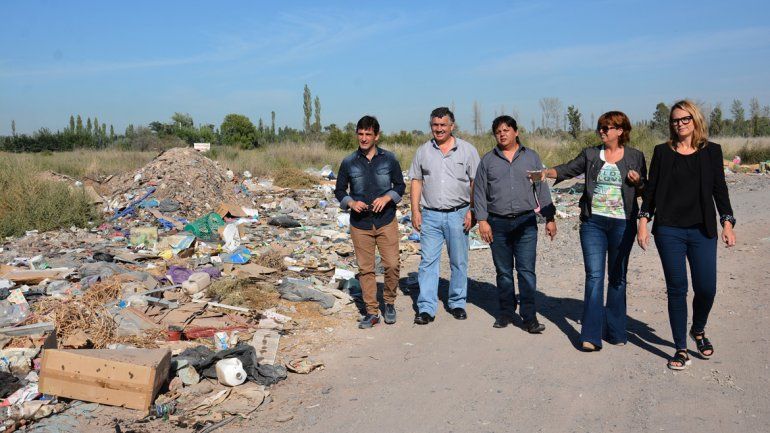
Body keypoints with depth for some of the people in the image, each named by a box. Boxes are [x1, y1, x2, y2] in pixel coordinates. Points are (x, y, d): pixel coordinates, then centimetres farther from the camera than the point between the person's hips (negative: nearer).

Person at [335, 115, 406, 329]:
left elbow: (400, 185, 8)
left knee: (392, 265, -5)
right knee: (365, 269, 4)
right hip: (360, 223, 1)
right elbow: (339, 191, 9)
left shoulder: (389, 159, 0)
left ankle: (389, 303, 20)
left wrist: (387, 198, -11)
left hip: (386, 221, 0)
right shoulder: (348, 162, 1)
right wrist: (351, 203, -11)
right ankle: (372, 311, 16)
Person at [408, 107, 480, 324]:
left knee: (459, 262, 8)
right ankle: (426, 308, 2)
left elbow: (476, 183, 2)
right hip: (430, 216, 1)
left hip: (458, 214, -1)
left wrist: (472, 211, -6)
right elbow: (416, 181, 9)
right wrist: (415, 210, 1)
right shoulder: (423, 151, 8)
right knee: (428, 261, -2)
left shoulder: (467, 150, 2)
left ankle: (457, 303, 22)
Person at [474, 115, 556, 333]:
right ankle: (506, 312, 20)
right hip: (498, 223, 1)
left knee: (526, 271, -5)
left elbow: (542, 189, 9)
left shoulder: (531, 157, 9)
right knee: (503, 271, 9)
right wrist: (482, 220, -3)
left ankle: (529, 317, 0)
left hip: (526, 222, -1)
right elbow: (479, 192, 6)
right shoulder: (488, 160, 8)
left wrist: (550, 218, 4)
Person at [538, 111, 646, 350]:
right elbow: (568, 169, -2)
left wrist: (637, 182, -9)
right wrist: (547, 172, -21)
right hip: (593, 222, 0)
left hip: (622, 223, 0)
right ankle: (591, 335, -8)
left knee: (617, 277, 9)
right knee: (594, 276, -8)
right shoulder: (590, 154, 8)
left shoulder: (636, 157, 7)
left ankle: (615, 331, 21)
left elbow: (644, 190, 13)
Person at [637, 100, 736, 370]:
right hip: (669, 231, -1)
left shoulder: (711, 151, 7)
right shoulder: (662, 152, 5)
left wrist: (727, 223, -1)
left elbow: (720, 189, 7)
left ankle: (698, 331, 31)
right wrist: (643, 221, -1)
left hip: (702, 231, 1)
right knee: (677, 289, 1)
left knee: (706, 288, -1)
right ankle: (681, 349, 13)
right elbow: (651, 190, 6)